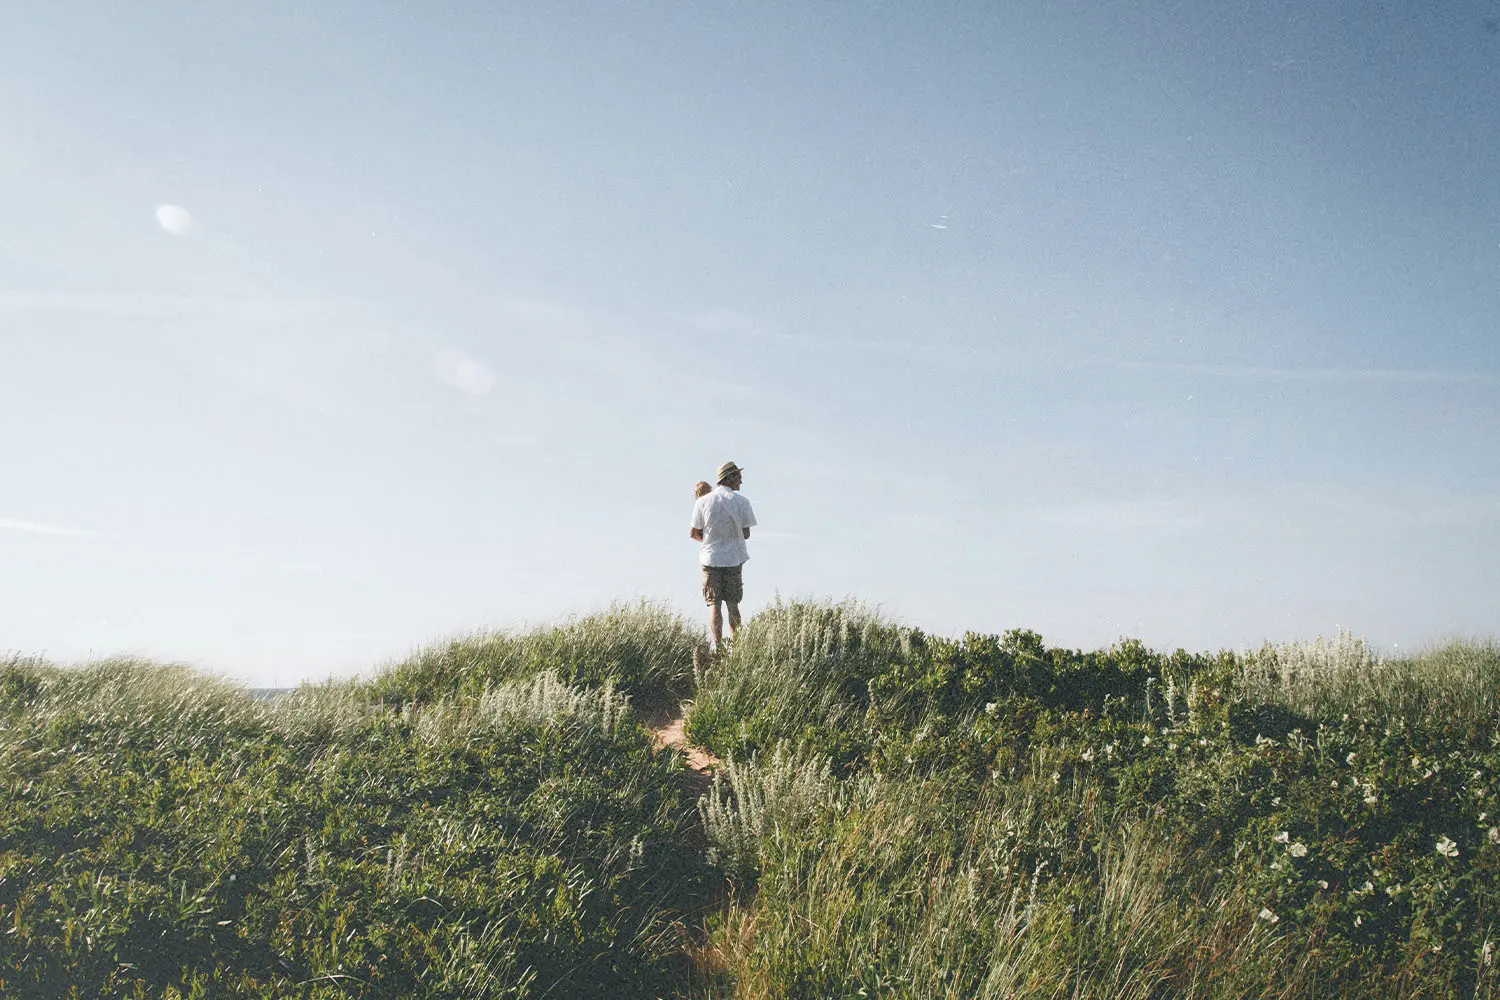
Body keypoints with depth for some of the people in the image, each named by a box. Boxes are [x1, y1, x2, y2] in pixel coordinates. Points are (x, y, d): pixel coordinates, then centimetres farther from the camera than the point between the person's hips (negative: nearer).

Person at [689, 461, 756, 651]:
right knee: (732, 604, 12)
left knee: (714, 605, 4)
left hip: (710, 558, 0)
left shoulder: (703, 501, -5)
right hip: (734, 558, 0)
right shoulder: (741, 501, -7)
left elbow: (693, 533, -1)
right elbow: (746, 534, -4)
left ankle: (717, 646, -1)